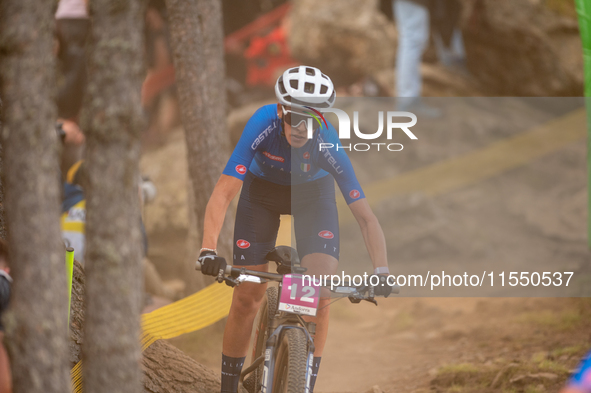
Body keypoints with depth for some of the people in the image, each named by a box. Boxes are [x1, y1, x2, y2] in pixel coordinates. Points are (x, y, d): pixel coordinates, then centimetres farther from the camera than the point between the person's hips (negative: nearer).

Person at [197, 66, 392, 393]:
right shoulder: (263, 124, -36)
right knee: (246, 298, -4)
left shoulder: (329, 143, -34)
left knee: (320, 292, -17)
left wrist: (381, 271, -44)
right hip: (262, 190, 0)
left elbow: (365, 216, -31)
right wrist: (209, 250, -51)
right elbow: (224, 192, -38)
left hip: (313, 193, 0)